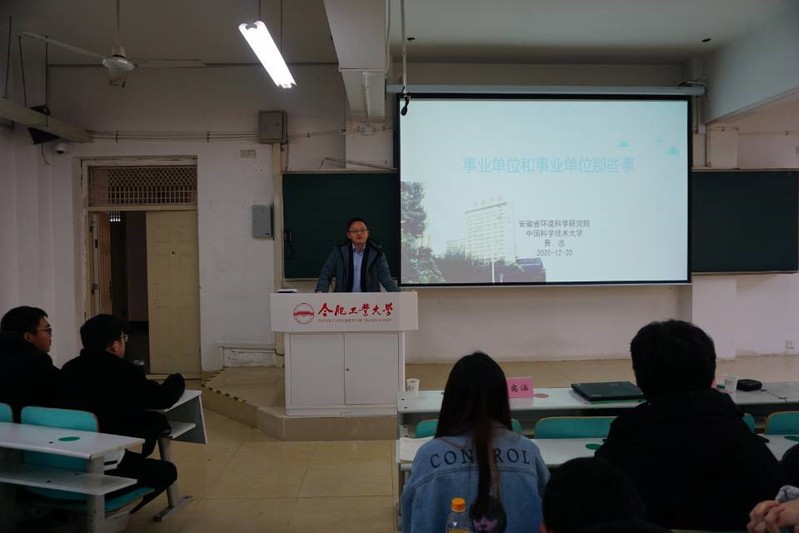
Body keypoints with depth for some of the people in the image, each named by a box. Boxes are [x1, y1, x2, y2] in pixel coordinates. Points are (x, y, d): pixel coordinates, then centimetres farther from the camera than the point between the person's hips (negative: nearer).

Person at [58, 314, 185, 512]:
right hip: (104, 467, -7)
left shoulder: (69, 369, 5)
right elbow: (163, 398, -2)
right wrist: (177, 380, 19)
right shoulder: (123, 371, -13)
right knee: (167, 472, 13)